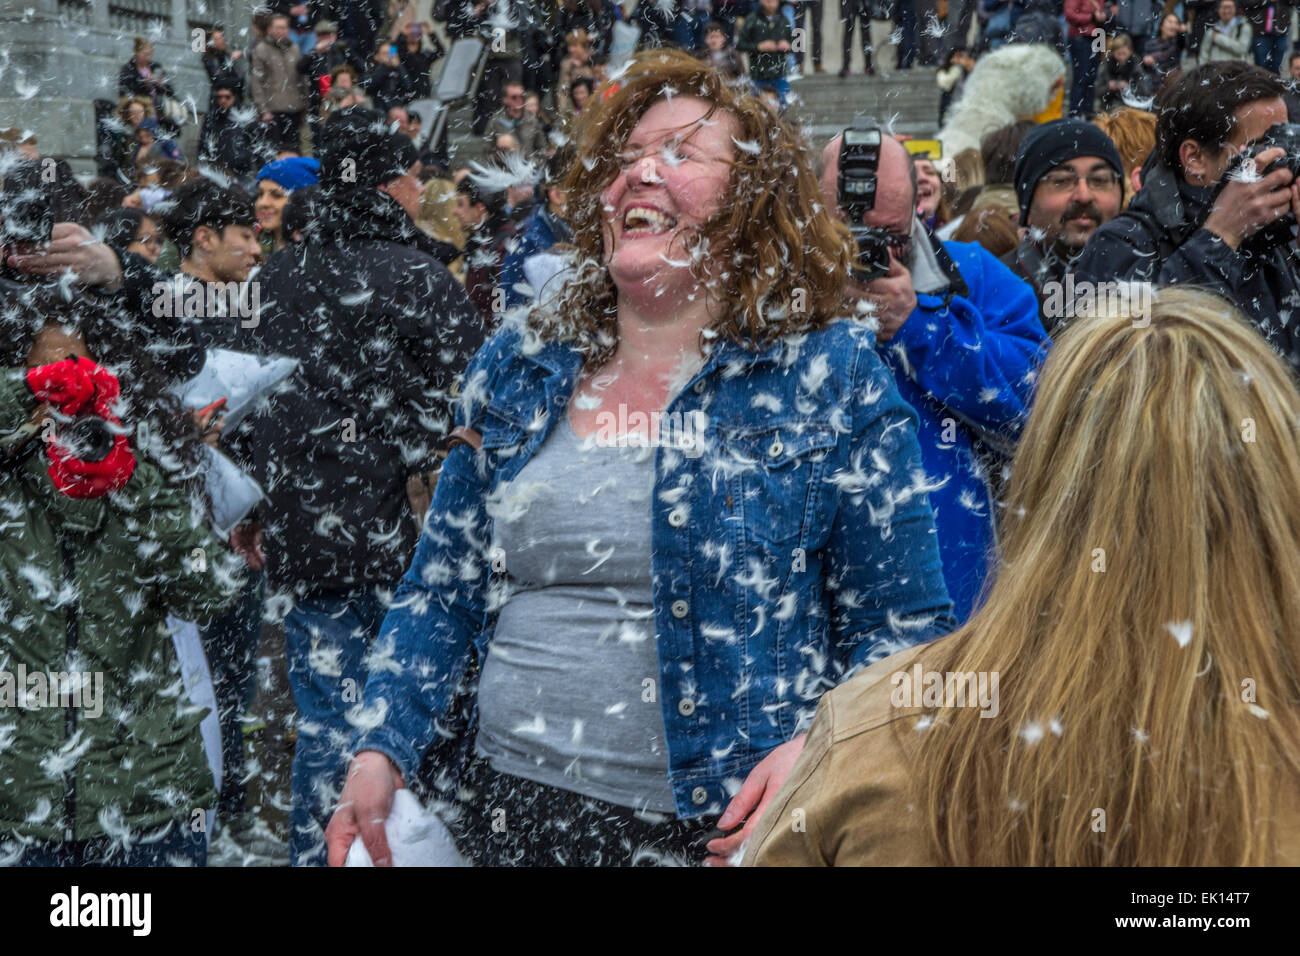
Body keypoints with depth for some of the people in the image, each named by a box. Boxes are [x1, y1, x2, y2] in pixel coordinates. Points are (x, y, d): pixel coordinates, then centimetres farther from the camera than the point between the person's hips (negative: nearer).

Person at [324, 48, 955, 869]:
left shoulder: (834, 377, -4)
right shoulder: (517, 369, 7)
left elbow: (904, 625, -5)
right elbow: (442, 594, 11)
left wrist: (816, 752, -21)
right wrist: (383, 751, -1)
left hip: (722, 827, -3)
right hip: (514, 806, 4)